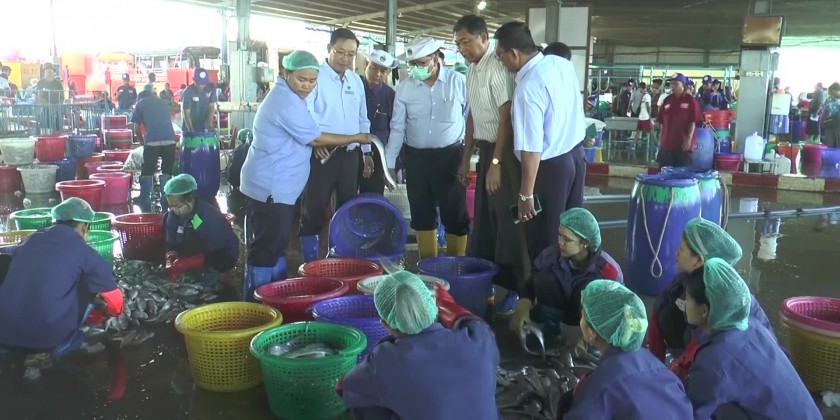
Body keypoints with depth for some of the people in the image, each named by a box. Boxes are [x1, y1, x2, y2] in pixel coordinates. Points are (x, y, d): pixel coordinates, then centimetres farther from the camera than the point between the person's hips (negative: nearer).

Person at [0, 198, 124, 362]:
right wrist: (109, 312, 36)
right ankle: (61, 344, 6)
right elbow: (115, 300, 11)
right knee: (89, 284, 14)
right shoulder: (84, 252, 1)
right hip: (46, 334, -5)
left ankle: (19, 348, 17)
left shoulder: (28, 240, 13)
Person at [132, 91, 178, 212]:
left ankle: (146, 204, 11)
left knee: (148, 172, 8)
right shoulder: (164, 103, 26)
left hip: (152, 140, -3)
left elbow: (137, 129, 15)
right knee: (167, 172, 12)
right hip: (170, 139, 3)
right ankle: (165, 204, 14)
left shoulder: (140, 104, 16)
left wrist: (142, 142, 34)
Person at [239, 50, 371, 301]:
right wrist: (356, 138, -6)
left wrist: (317, 145, 4)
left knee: (275, 246, 17)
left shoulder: (285, 95, 14)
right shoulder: (287, 102, -19)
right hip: (270, 188, -11)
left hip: (274, 186, 11)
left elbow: (304, 138, 23)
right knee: (266, 249, -6)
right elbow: (316, 139, -15)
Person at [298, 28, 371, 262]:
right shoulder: (315, 76, -8)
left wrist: (367, 151, 18)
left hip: (349, 154, 7)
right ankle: (311, 264, 8)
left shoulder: (356, 81, 13)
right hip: (321, 154, -6)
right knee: (314, 210, -2)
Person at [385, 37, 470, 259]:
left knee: (455, 215, 2)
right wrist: (389, 164, 4)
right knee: (421, 214, 11)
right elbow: (397, 128, 4)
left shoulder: (458, 81, -6)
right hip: (416, 157, 3)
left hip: (450, 156, -3)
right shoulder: (405, 88, 0)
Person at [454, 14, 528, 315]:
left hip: (503, 150, -8)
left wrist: (496, 163, -21)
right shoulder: (472, 69, 8)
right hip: (485, 148, 9)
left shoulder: (498, 68, -18)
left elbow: (506, 118, -20)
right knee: (484, 216, 16)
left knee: (507, 218, 1)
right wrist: (467, 157, 17)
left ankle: (513, 285, 15)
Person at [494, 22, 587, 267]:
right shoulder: (563, 63, -1)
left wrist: (526, 194, -20)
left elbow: (531, 149, -26)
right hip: (576, 154, 8)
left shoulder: (528, 88, -26)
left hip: (550, 166, -8)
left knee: (544, 242, 7)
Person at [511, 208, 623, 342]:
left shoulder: (608, 270, -28)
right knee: (544, 278, -26)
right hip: (560, 310, 3)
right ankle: (550, 333, -9)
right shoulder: (553, 254, -22)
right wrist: (523, 306, -26)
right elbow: (532, 280, -8)